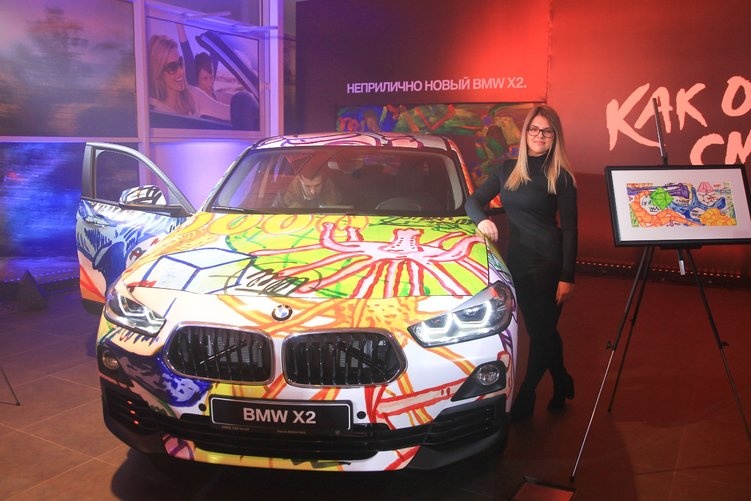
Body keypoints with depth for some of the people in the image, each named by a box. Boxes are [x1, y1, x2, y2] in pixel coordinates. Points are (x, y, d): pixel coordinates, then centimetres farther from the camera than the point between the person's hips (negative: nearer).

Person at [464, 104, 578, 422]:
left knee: (541, 331, 2)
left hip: (547, 262, -5)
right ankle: (562, 384, 36)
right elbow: (473, 201, 8)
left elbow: (569, 229, -8)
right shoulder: (508, 170, 9)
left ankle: (524, 401, 16)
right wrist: (481, 219, -15)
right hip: (517, 259, 5)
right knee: (543, 329, 16)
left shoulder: (560, 177, -5)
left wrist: (567, 276, -14)